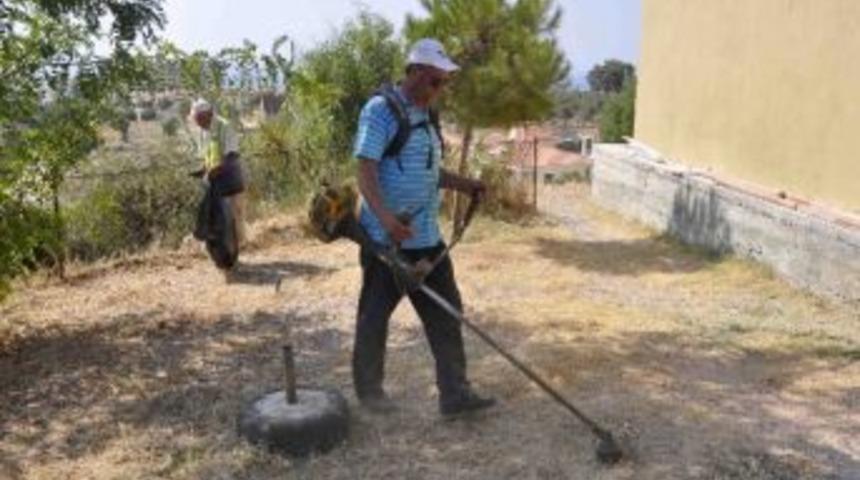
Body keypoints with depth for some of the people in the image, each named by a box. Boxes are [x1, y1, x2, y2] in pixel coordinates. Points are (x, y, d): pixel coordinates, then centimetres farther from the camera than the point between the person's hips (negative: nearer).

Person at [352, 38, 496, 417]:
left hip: (426, 237, 8)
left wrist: (462, 184, 7)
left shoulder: (424, 115, 14)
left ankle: (454, 393, 14)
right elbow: (366, 170, -20)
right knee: (375, 316, 7)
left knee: (446, 313, 6)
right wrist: (384, 216, -35)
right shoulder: (381, 110, -12)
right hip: (386, 238, -8)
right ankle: (368, 389, 25)